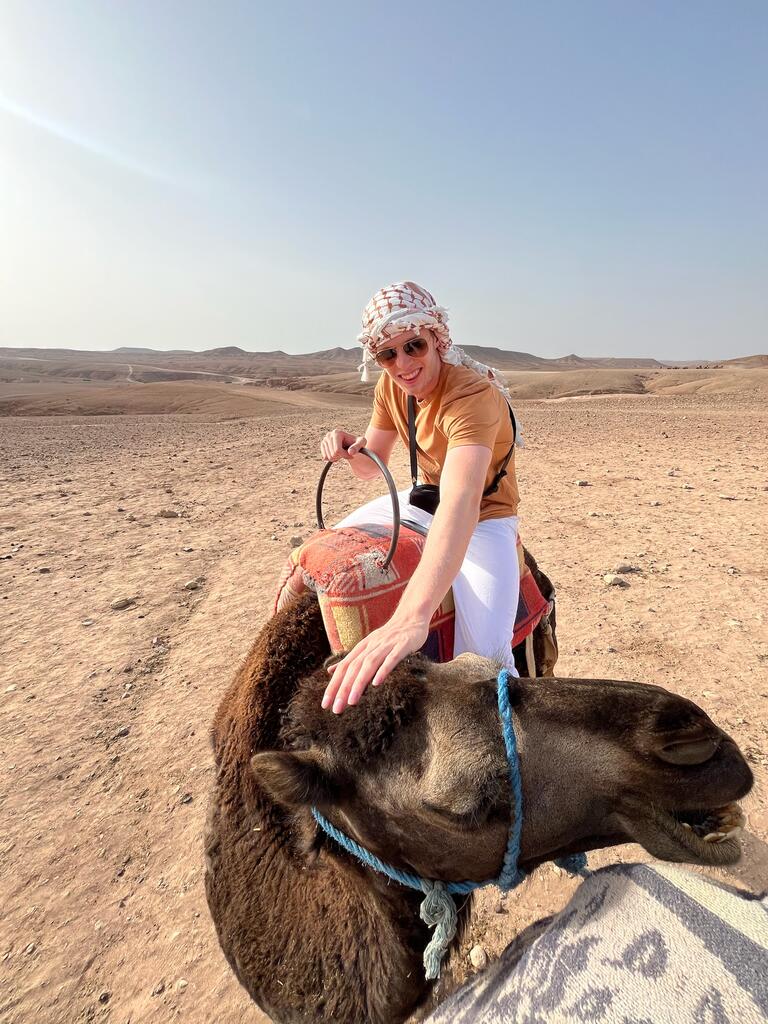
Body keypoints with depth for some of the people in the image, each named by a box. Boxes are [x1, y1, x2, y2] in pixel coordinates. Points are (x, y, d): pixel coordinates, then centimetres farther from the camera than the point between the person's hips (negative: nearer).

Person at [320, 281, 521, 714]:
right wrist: (350, 450, -22)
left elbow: (462, 503, -48)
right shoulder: (391, 385, -7)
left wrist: (411, 618, -61)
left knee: (483, 657, -26)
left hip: (483, 518, -7)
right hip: (425, 502, 7)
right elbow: (371, 465, 4)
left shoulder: (473, 392, -31)